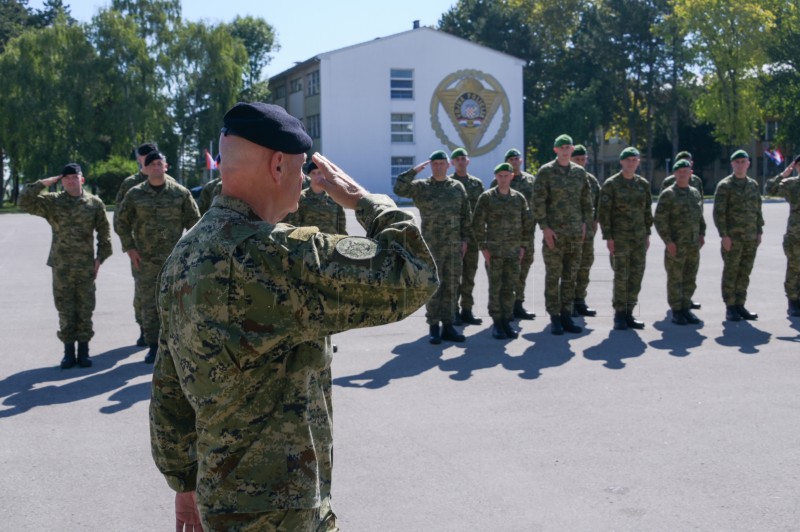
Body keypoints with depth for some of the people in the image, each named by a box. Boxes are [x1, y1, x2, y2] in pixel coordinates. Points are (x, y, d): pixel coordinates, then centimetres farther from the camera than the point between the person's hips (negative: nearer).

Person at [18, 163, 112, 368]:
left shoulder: (94, 203, 2)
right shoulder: (52, 202, 1)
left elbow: (104, 232, 5)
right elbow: (25, 202, -9)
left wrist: (100, 258, 1)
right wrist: (44, 183, -10)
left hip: (86, 266, 0)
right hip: (61, 266, 0)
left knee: (85, 309, 5)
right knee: (65, 309, 5)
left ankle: (83, 350, 14)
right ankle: (68, 350, 13)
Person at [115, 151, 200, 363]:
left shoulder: (180, 193, 2)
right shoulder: (135, 194, 3)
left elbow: (194, 221, 6)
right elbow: (121, 222, 10)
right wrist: (130, 248, 1)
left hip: (175, 258, -1)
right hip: (145, 259, 1)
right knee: (148, 304, 4)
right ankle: (153, 345, 14)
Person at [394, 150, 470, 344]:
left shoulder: (458, 187, 10)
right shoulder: (421, 187, 2)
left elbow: (466, 216, 11)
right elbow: (399, 189, -13)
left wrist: (465, 239, 5)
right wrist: (414, 170, -14)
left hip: (454, 245, 3)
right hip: (431, 245, -3)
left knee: (451, 286, 6)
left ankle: (448, 326, 14)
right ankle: (434, 327, 6)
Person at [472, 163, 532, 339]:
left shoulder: (519, 198, 7)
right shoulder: (486, 197, -2)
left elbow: (527, 222, 12)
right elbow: (477, 223, -3)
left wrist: (523, 245, 5)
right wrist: (483, 247, -7)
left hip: (514, 252, 3)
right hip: (493, 251, -3)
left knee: (510, 288, 5)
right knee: (495, 288, 0)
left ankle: (507, 321, 13)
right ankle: (497, 323, 6)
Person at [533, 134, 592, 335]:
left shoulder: (579, 172, 10)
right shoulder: (546, 171, -3)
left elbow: (586, 200, 16)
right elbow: (538, 201, -7)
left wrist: (585, 223, 7)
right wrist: (544, 227, -12)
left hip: (575, 233, 4)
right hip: (553, 232, -4)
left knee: (570, 276, 8)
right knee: (553, 276, -1)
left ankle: (566, 315, 15)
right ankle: (554, 318, 5)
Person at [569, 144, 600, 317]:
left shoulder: (591, 180, 13)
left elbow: (598, 202, 19)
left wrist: (595, 221, 8)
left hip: (587, 230, 6)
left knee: (585, 265, 9)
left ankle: (579, 301, 18)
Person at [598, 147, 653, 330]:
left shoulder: (643, 184, 10)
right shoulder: (611, 184, -5)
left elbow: (647, 211, 16)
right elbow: (604, 212, -7)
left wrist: (647, 234, 12)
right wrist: (608, 237, -12)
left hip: (639, 238, 5)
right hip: (620, 238, -5)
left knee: (636, 277, 6)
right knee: (621, 277, -4)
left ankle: (628, 314, 14)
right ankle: (619, 315, 5)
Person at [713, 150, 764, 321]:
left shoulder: (753, 185, 12)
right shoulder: (724, 186, -5)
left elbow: (757, 210, 16)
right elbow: (718, 212, -10)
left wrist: (759, 232, 10)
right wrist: (724, 235, -15)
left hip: (750, 238, 5)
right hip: (732, 237, -5)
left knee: (744, 273, 8)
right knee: (730, 273, 0)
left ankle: (740, 306, 15)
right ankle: (730, 308, 5)